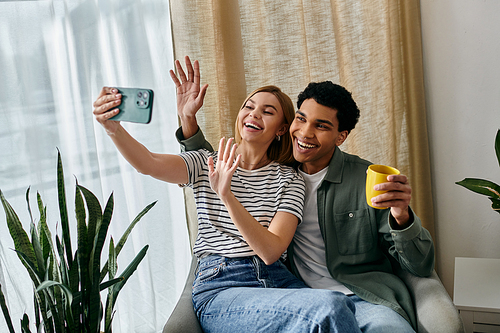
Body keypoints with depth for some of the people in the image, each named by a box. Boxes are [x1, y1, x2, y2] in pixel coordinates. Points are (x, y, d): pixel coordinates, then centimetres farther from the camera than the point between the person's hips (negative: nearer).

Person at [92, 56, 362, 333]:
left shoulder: (289, 180, 8)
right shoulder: (207, 165, 11)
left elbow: (271, 251, -8)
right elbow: (148, 164, -9)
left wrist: (227, 197, -22)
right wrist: (113, 126, -27)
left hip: (276, 279, 2)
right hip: (219, 287, -2)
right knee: (329, 309, -30)